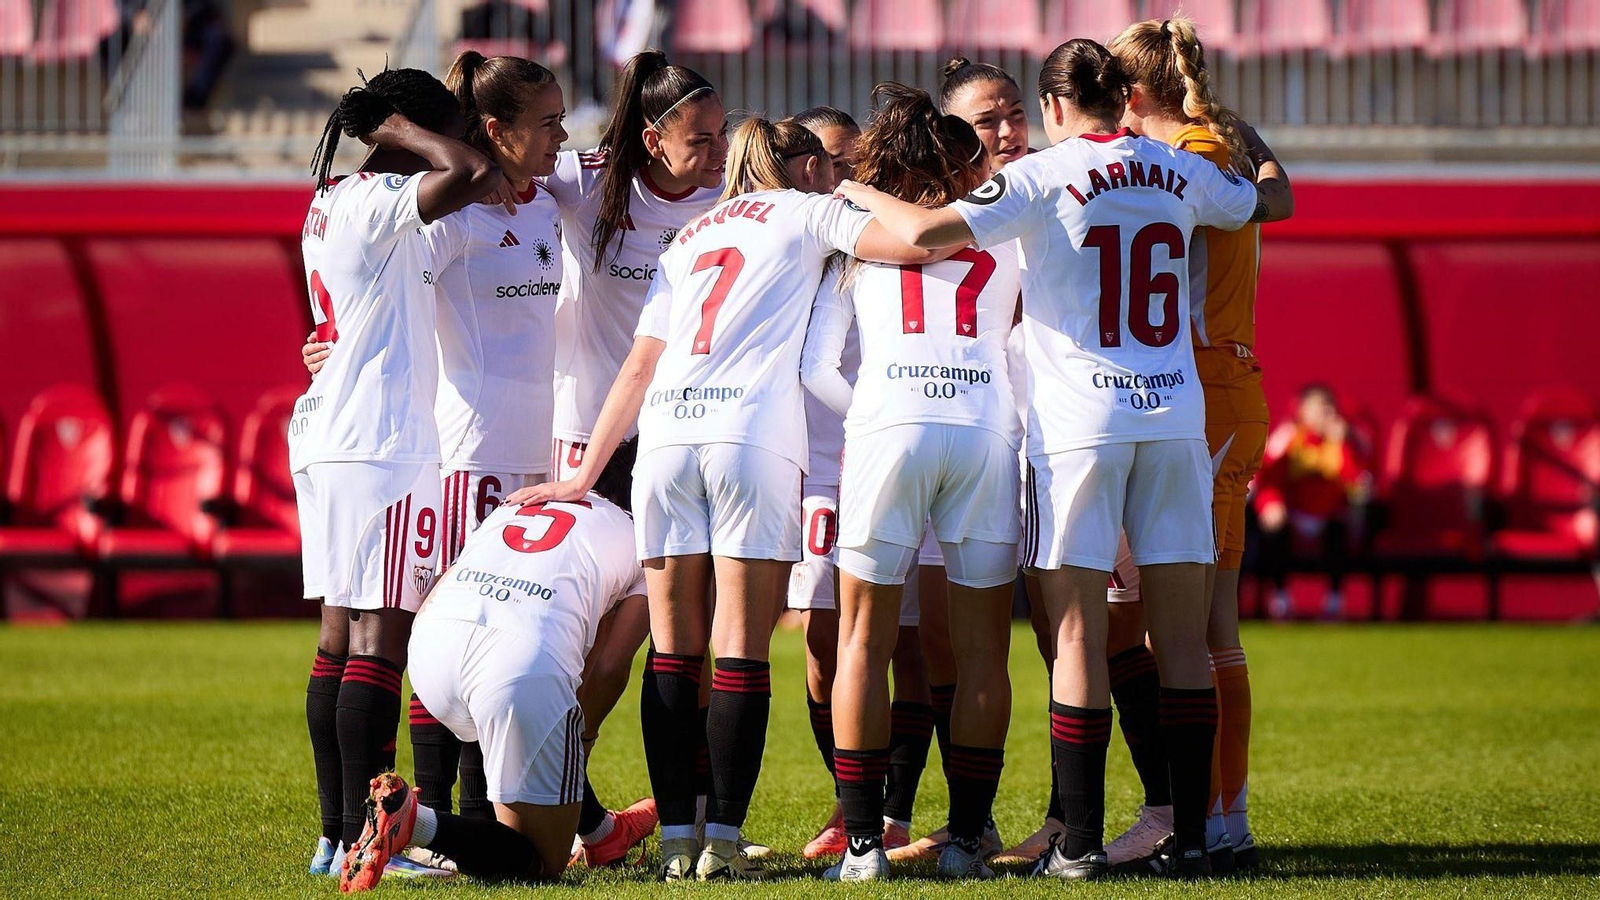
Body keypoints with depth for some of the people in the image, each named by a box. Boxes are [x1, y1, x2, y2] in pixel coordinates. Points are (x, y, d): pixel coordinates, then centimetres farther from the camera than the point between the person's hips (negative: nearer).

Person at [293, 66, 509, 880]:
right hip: (383, 446, -10)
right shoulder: (379, 203, -12)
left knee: (342, 633, 9)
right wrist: (403, 130, -11)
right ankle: (360, 838, -12)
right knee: (382, 633, -9)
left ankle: (335, 836, 10)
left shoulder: (330, 204, 16)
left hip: (327, 440, 10)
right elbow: (471, 176, -27)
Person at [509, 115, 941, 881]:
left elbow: (638, 368, 23)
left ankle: (676, 839, 3)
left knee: (673, 648, 6)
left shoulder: (688, 239, 28)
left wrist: (586, 474, 24)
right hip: (752, 436, -4)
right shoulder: (806, 213, 15)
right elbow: (915, 242, -1)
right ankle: (722, 840, -7)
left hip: (664, 436, 4)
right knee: (741, 648, -3)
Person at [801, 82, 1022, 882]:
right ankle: (965, 838, 6)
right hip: (989, 433, 1)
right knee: (981, 647, 7)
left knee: (865, 640, 5)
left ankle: (863, 841, -1)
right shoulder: (1004, 233, 21)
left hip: (887, 427, 0)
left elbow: (814, 366, 13)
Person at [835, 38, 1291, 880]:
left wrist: (863, 194, 5)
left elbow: (926, 232, -15)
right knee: (1181, 635, 6)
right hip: (1175, 418, 4)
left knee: (1077, 635, -1)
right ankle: (1190, 834, 6)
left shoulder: (1044, 176, -5)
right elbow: (1275, 199, 28)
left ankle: (1081, 842, -4)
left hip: (1076, 423, -4)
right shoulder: (1179, 172, 9)